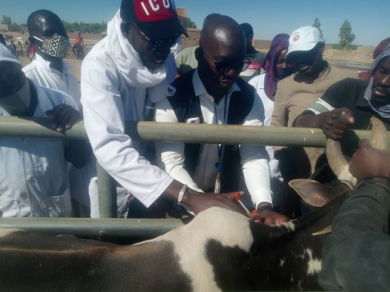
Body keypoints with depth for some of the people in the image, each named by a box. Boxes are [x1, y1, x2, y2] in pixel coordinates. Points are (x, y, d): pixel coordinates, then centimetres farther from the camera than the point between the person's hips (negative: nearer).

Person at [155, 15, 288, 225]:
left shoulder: (249, 98, -8)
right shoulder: (173, 98, -19)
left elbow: (254, 155, -12)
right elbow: (171, 164, -21)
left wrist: (264, 205, -27)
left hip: (225, 195, 3)